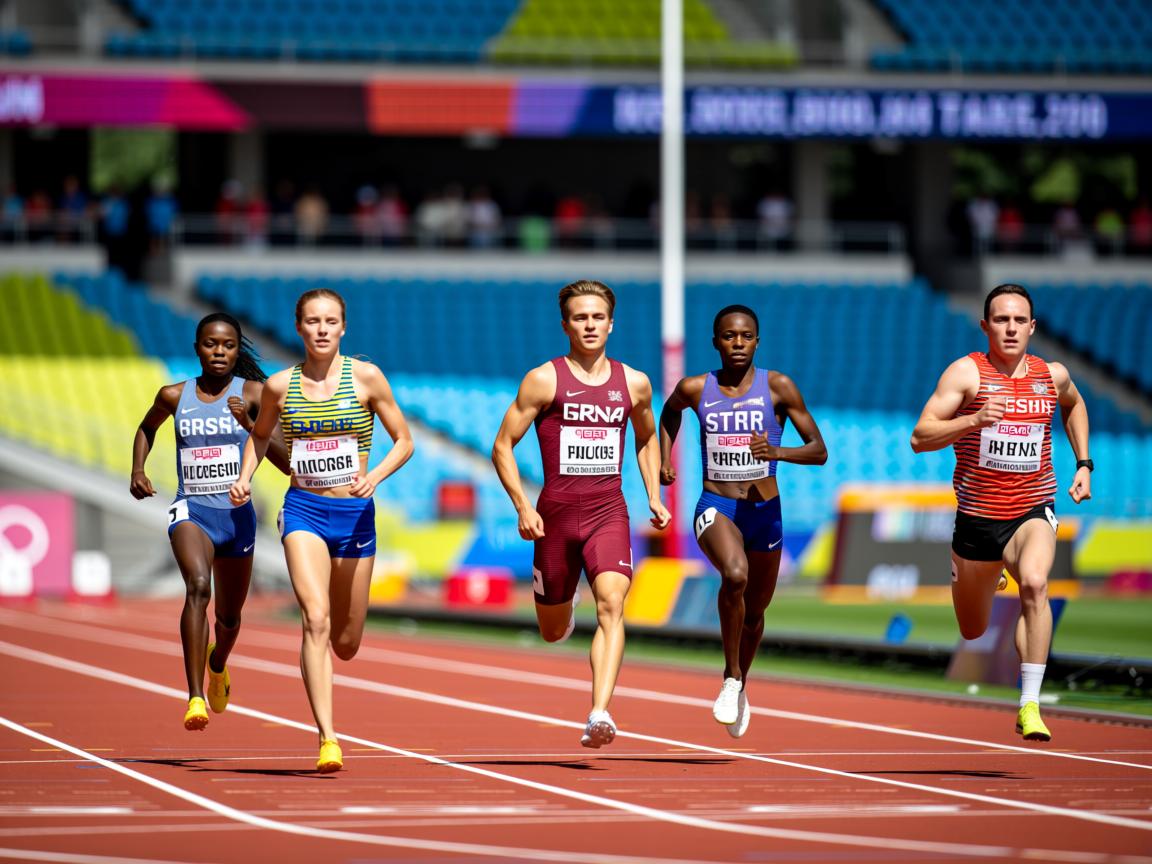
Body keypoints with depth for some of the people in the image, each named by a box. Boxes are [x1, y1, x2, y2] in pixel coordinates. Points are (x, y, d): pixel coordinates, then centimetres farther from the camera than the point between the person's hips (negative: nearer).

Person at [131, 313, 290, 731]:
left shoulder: (253, 394, -3)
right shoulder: (174, 396, 2)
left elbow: (287, 463, -9)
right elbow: (147, 428, 26)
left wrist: (250, 425, -22)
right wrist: (137, 469, 9)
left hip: (237, 513, 1)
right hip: (191, 509, -1)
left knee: (229, 615, 17)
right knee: (197, 586, -30)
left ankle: (218, 662, 55)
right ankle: (195, 697, -36)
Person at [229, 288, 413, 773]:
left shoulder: (365, 378, -3)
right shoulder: (280, 386, 2)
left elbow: (404, 440, 3)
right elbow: (260, 435, 20)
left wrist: (375, 477, -14)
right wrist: (245, 478, 3)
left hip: (355, 514, 1)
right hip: (303, 511, -1)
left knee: (346, 645, 9)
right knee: (316, 619, -22)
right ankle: (328, 740, -25)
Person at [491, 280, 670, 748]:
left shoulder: (634, 384, 7)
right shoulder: (544, 381, -4)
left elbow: (647, 438, 26)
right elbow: (503, 447, -2)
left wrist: (654, 495, 13)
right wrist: (522, 507, -13)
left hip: (609, 513, 1)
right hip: (556, 514, -1)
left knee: (611, 604, -23)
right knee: (553, 631, 12)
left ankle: (599, 715, -31)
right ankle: (564, 604, 51)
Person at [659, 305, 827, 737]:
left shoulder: (778, 387, -6)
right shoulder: (695, 389, -1)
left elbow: (819, 451, -6)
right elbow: (670, 411, 25)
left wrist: (778, 452, -23)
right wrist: (664, 458, 13)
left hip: (765, 510, 1)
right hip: (716, 507, -1)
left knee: (755, 610, 16)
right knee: (735, 575, -32)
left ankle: (741, 687, 45)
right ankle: (731, 679, -18)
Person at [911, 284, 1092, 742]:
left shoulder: (1053, 376, 2)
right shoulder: (966, 373, -9)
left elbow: (1074, 405, 28)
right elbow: (920, 438, -15)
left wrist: (1083, 464, 18)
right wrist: (973, 421, -31)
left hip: (1033, 511, 0)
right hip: (977, 515, 0)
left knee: (1034, 583, -33)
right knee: (972, 632, 15)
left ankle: (1030, 706, -30)